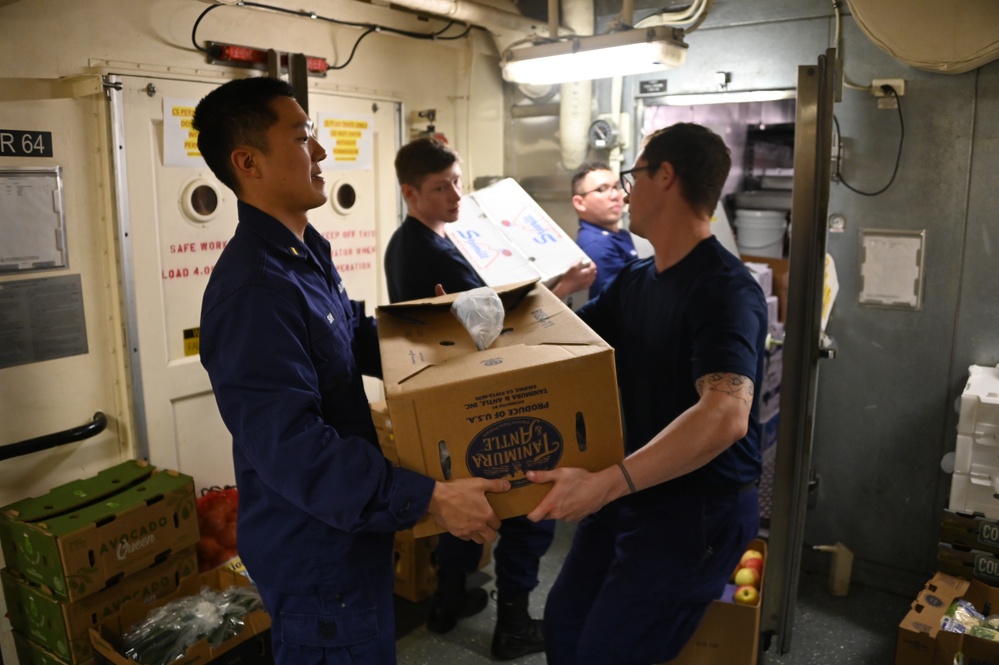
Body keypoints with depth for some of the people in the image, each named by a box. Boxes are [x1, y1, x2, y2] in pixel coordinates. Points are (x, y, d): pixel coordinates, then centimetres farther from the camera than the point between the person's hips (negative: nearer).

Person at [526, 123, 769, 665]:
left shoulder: (726, 290, -21)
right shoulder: (634, 280, 7)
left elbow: (725, 416, -35)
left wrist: (606, 483, -40)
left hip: (700, 507, -7)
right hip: (630, 492, 8)